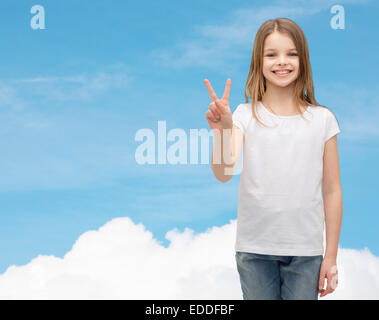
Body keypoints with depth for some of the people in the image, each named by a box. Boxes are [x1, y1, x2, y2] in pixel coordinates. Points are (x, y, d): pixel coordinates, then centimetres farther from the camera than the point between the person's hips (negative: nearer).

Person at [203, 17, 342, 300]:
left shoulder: (322, 119, 0)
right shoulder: (245, 116, -2)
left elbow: (332, 191, 2)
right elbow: (224, 173, -15)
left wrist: (331, 256, 2)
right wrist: (221, 130, -33)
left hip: (305, 250, 0)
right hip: (254, 249, 0)